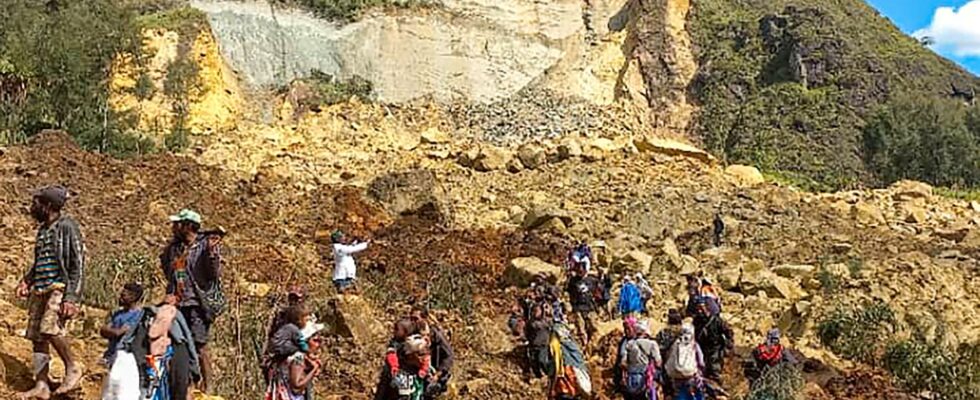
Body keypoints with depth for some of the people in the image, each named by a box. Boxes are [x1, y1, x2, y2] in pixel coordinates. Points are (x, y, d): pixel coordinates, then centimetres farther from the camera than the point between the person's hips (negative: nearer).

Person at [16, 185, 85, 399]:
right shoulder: (42, 229, 18)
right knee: (37, 337, 3)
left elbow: (78, 265, -12)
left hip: (60, 287, -8)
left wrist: (71, 298, -18)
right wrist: (26, 280, 10)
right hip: (40, 289, 8)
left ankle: (72, 369, -7)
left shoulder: (67, 227, -7)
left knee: (50, 327, -25)